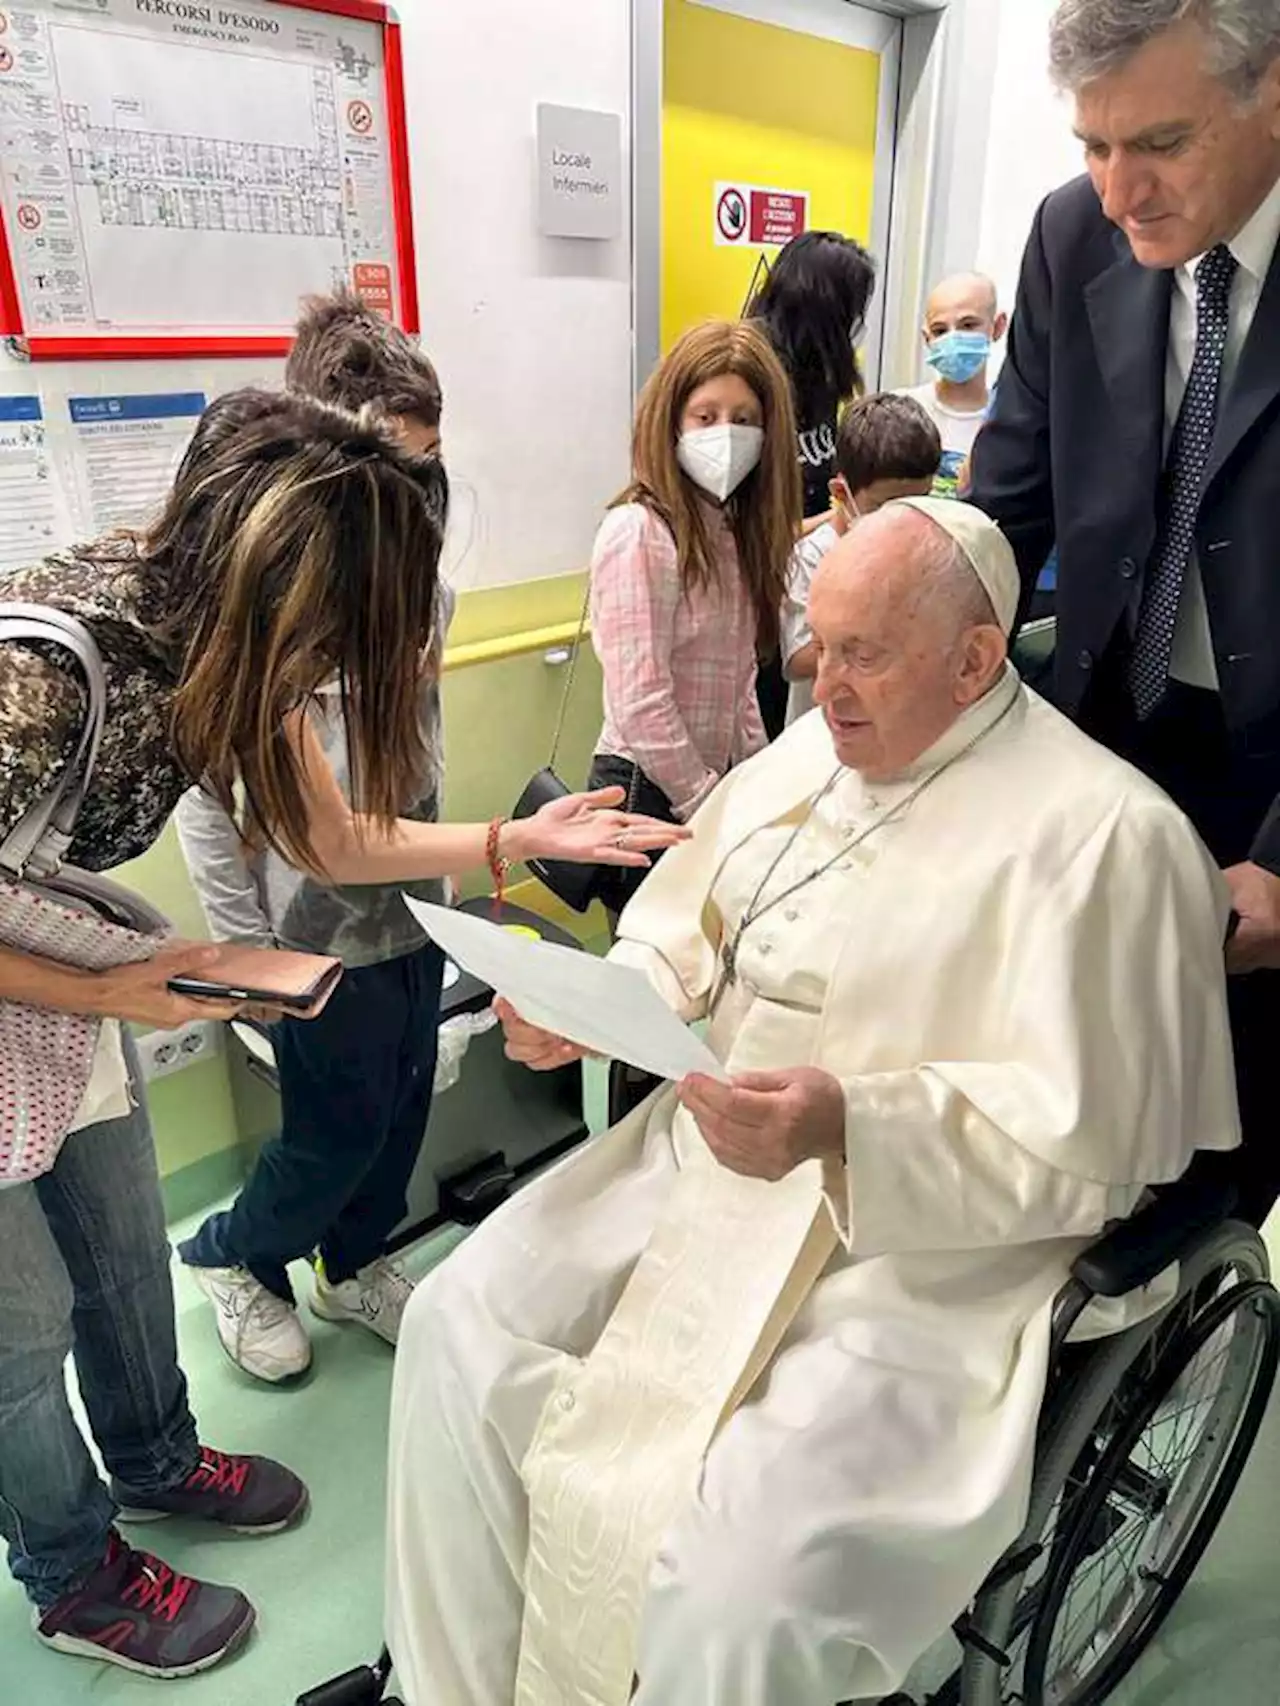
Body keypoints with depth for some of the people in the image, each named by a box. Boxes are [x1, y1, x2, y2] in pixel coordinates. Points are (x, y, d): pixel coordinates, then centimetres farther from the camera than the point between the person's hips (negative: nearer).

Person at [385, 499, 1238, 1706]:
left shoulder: (1102, 833, -14)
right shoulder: (805, 754, 9)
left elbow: (1084, 1143, -16)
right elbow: (681, 939, 14)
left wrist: (850, 1128, -30)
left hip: (926, 1247, -6)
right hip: (707, 1159, 7)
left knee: (741, 1595, -23)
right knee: (459, 1326, -2)